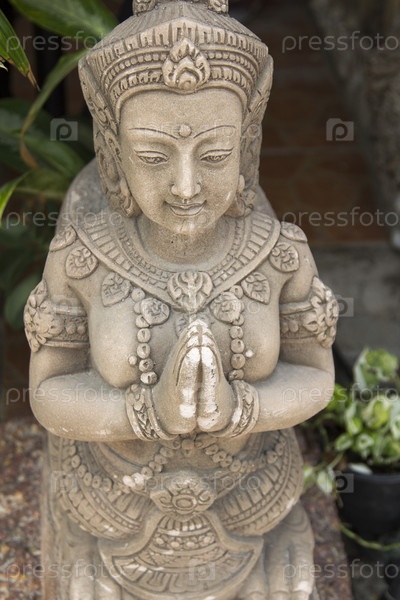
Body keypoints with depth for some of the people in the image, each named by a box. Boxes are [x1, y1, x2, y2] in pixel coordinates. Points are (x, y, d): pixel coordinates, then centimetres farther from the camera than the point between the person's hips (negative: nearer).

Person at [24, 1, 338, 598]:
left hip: (235, 501, 1)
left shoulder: (279, 251, -21)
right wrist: (156, 410, -35)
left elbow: (312, 378, -11)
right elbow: (52, 394, -16)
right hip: (116, 504, 0)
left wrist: (228, 406, -32)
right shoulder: (82, 254, -23)